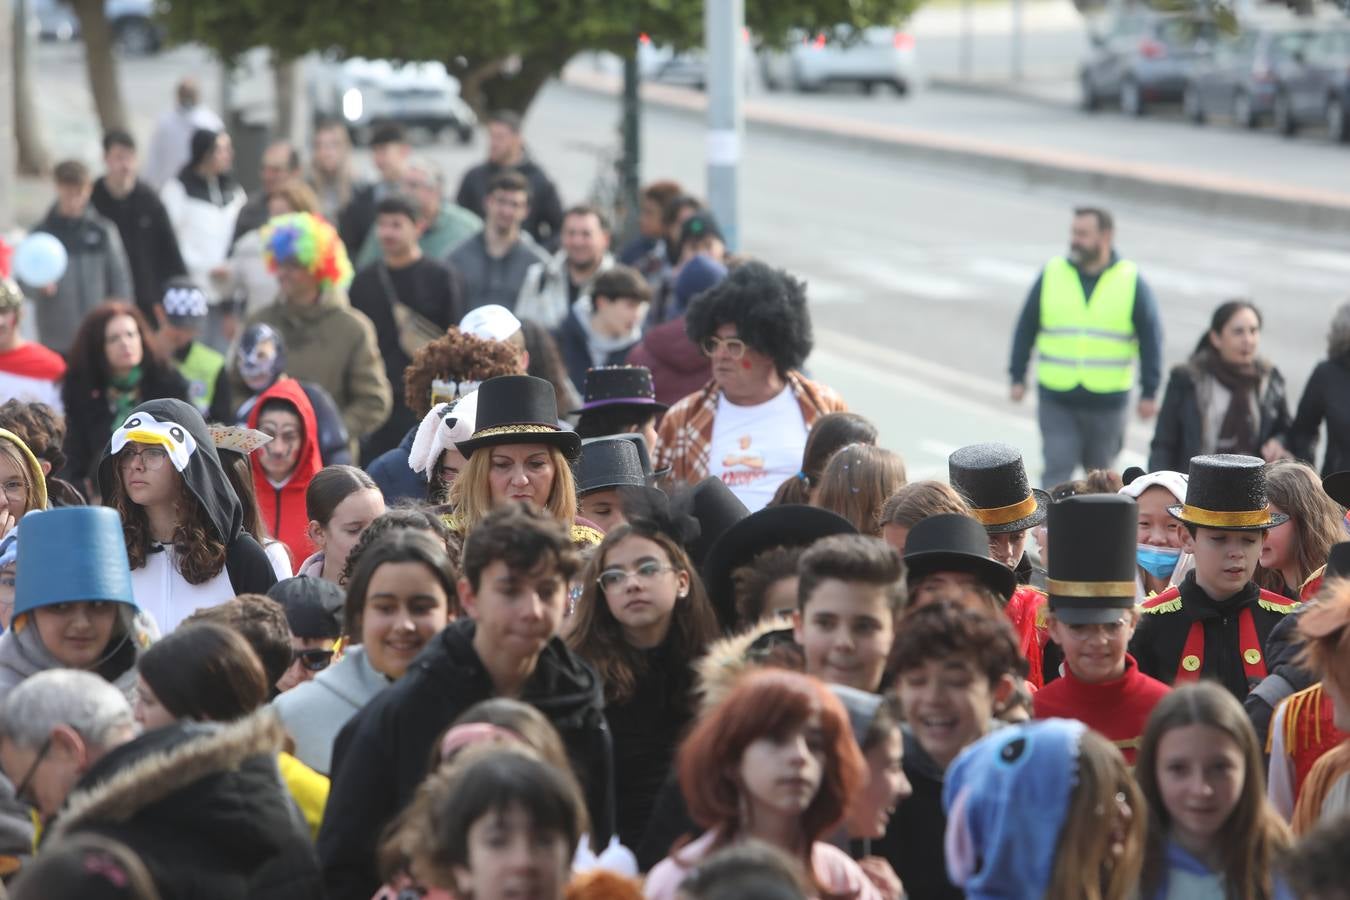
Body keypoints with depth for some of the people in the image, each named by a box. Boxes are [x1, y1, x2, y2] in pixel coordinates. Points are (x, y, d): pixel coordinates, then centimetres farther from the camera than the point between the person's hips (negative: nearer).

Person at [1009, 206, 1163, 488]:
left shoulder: (1132, 282, -2)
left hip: (1108, 401, 0)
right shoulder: (1051, 275, 1)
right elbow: (1026, 328, 8)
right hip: (1056, 402, 0)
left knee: (1100, 473, 14)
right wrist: (1018, 377, 7)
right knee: (1057, 469, -9)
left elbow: (1151, 337, 1)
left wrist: (1149, 392, -2)